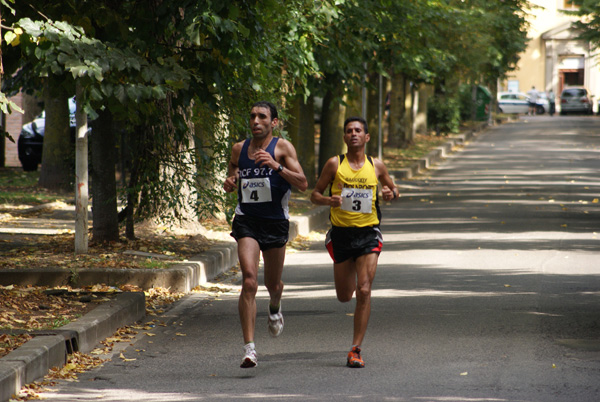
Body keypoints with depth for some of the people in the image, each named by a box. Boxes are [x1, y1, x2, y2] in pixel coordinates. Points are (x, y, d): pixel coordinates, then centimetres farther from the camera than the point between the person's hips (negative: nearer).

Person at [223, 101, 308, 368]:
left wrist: (276, 166, -27)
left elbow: (302, 184, -14)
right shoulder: (239, 149, 6)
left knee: (273, 284, 15)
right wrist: (229, 183, -3)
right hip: (246, 220, 1)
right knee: (249, 280, -18)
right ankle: (249, 348, -20)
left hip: (275, 222, 0)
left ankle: (275, 309, 55)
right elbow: (231, 182, 21)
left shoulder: (282, 148, -5)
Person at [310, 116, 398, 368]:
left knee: (364, 291, -13)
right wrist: (329, 200, -17)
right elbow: (315, 194, 5)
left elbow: (393, 189, 20)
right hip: (341, 232, 0)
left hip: (368, 233, 0)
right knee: (344, 297, 9)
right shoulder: (335, 164, 0)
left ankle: (356, 350, -7)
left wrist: (391, 193, -5)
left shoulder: (376, 166, 4)